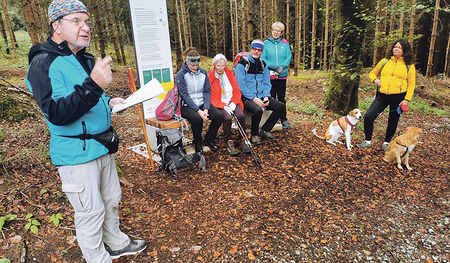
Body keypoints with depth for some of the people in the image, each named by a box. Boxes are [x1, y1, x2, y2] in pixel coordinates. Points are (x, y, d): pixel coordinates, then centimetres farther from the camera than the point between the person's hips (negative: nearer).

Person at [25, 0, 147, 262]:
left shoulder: (86, 59, 11)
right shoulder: (44, 63, -15)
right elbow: (57, 113, -26)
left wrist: (109, 103, 3)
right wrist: (94, 84, -37)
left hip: (102, 146, 8)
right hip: (76, 154, -8)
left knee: (111, 199, 20)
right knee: (91, 211, 3)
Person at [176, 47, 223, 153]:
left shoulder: (203, 72, 9)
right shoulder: (181, 74, -5)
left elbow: (207, 91, 4)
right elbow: (184, 95, -12)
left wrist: (206, 108, -13)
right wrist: (198, 110, -22)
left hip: (202, 104, 4)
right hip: (187, 106, -4)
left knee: (218, 115, -21)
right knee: (197, 118, -35)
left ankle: (209, 139, 4)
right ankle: (197, 142, -5)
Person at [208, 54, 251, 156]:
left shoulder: (230, 74, 14)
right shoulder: (209, 76, 1)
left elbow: (237, 90, 10)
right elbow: (211, 96, -5)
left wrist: (233, 102, -9)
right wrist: (223, 106, -17)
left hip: (232, 102, 3)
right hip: (219, 104, -3)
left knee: (241, 116, -26)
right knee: (227, 117, -32)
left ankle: (242, 141, -11)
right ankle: (228, 142, -14)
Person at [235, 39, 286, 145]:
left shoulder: (263, 64, 14)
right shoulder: (242, 64, -6)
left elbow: (266, 83, 13)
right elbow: (241, 85, -12)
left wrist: (266, 97, -6)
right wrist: (254, 99, -19)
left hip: (261, 97, 7)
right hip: (246, 98, -6)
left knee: (281, 107, -9)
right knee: (258, 110, -36)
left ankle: (264, 130, 4)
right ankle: (254, 134, -7)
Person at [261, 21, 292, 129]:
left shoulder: (285, 43, 9)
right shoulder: (266, 43, 5)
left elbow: (289, 57, 3)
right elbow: (263, 58, -3)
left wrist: (282, 67, -13)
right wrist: (274, 67, -14)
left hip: (282, 75, 1)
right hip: (270, 75, -1)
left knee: (282, 97, 6)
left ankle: (283, 119, 16)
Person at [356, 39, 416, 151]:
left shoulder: (409, 65, 2)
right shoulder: (385, 61, 8)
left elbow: (411, 84, 1)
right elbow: (372, 73, 18)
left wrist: (407, 99, -9)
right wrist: (375, 80, -5)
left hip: (398, 97, -1)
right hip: (382, 96, 2)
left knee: (393, 122, 9)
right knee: (368, 117, -10)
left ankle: (386, 143, 29)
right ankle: (368, 141, 7)